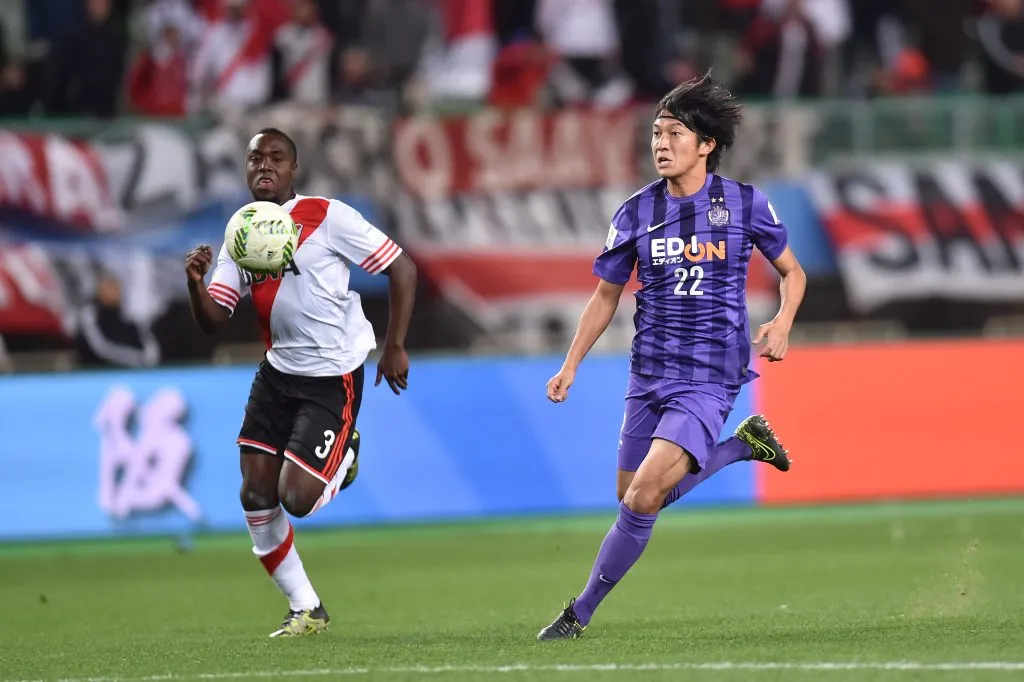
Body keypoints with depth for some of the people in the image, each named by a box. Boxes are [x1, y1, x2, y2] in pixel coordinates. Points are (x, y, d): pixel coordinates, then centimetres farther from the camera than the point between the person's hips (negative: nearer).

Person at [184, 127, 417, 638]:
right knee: (255, 496, -1)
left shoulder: (326, 216, -12)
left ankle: (343, 454, 22)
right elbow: (212, 320, 2)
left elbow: (401, 268, -9)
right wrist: (196, 282, -19)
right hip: (278, 371, 6)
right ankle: (305, 610, 14)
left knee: (297, 499, -13)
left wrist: (395, 347, -10)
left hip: (333, 377, -6)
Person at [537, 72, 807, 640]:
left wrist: (783, 321, -10)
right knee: (636, 497, 12)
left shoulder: (746, 205, -4)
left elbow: (792, 271, 10)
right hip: (649, 374, 5)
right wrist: (570, 366, 7)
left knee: (643, 499, -17)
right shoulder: (636, 214, 2)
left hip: (709, 378, -5)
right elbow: (606, 296, 13)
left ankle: (581, 613, -4)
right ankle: (744, 443, 30)